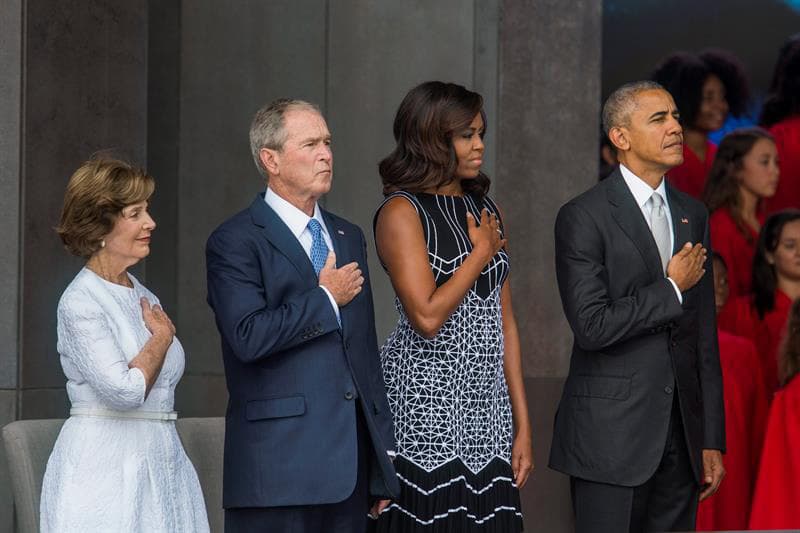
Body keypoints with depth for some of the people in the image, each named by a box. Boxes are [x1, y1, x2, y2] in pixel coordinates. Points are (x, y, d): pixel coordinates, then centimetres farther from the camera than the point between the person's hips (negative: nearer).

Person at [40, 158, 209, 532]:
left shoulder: (144, 298, 14)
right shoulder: (81, 301, -11)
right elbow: (124, 391, -20)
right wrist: (162, 337, -6)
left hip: (160, 460, 7)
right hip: (104, 468, -7)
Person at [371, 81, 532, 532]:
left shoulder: (484, 209, 15)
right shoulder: (402, 212, -6)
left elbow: (505, 322, 15)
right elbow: (427, 316, -17)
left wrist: (522, 423, 12)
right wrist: (482, 252, -5)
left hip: (487, 407, 6)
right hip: (425, 406, -6)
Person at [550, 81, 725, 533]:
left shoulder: (692, 215, 13)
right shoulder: (584, 217, -7)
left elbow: (704, 335, 14)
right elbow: (592, 326, -18)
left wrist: (712, 440, 12)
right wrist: (671, 289, -7)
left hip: (681, 435, 6)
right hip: (611, 433, -6)